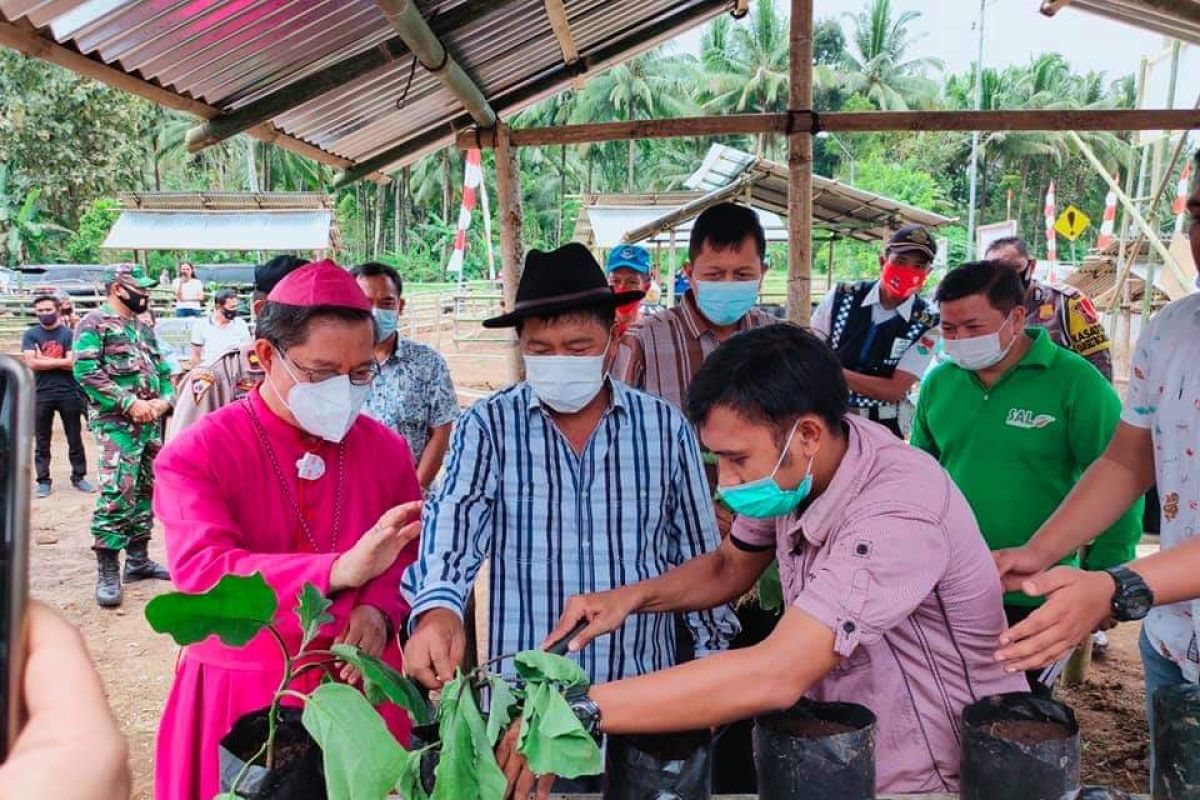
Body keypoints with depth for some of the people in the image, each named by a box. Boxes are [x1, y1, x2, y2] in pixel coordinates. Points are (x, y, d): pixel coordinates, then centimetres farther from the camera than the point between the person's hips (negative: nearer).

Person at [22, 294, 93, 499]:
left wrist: (44, 359, -7)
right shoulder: (30, 335, 3)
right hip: (42, 395, 0)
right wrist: (59, 361, -10)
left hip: (69, 393, 0)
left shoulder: (68, 333, 2)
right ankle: (43, 481, 14)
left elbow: (72, 363, -9)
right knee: (42, 442, 7)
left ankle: (79, 477, 17)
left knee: (75, 439, 7)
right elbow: (31, 363, -10)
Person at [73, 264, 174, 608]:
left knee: (145, 492, 12)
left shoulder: (144, 328, 18)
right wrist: (130, 403, -19)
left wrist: (164, 400, -2)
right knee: (117, 495, -14)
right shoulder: (94, 324, -5)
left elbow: (163, 370, 19)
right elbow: (86, 372, -15)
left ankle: (138, 559, 23)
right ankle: (108, 573, -8)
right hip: (116, 424, -8)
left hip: (151, 423, 8)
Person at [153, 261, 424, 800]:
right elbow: (201, 573, -23)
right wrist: (340, 570, -36)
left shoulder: (387, 450, 3)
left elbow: (413, 556, 7)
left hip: (361, 688, 3)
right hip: (240, 696, -3)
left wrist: (381, 609, -16)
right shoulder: (196, 455, -10)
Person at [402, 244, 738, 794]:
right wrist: (437, 609, -39)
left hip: (644, 694, 2)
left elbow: (699, 556, 6)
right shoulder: (487, 427, -4)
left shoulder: (666, 429, 0)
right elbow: (453, 524, -19)